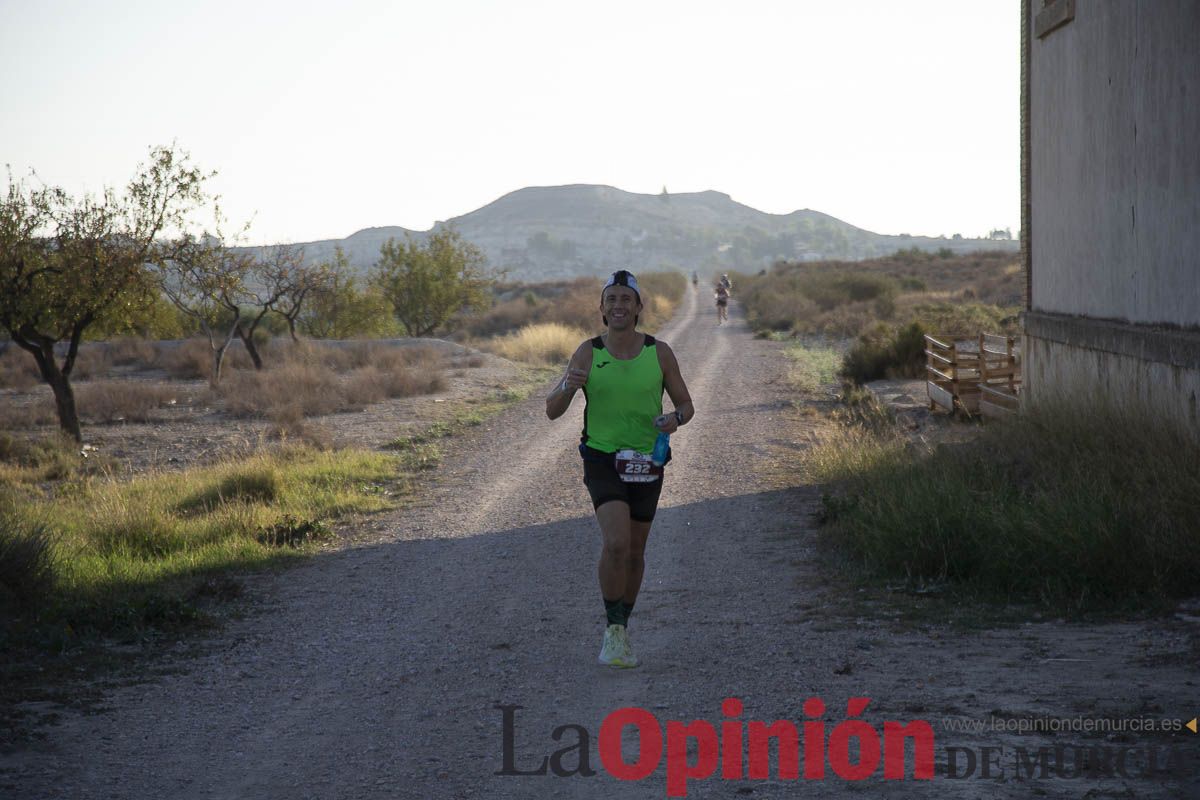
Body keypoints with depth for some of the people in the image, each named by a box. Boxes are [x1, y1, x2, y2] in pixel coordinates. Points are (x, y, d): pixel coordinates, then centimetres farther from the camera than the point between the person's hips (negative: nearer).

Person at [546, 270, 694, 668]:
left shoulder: (659, 353, -5)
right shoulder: (588, 353, -7)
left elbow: (687, 405, 4)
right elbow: (552, 411, -6)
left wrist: (674, 419, -20)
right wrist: (568, 385, -28)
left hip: (647, 463, 2)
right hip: (602, 461, -2)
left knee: (635, 551, 12)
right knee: (616, 543, -22)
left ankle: (620, 632, 32)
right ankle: (614, 631, -8)